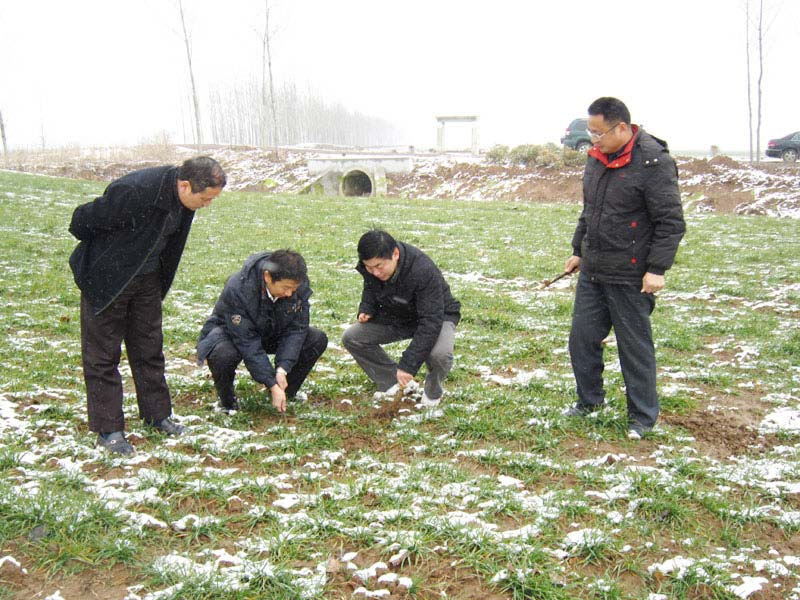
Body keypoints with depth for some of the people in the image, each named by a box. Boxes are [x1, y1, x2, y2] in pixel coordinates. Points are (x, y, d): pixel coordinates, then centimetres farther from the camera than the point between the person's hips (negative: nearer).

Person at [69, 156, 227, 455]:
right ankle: (108, 429, 11)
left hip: (147, 279, 7)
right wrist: (111, 254, -4)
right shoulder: (133, 191, -34)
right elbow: (84, 221, -20)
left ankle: (157, 414, 27)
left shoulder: (184, 198, -10)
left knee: (149, 349, 14)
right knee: (102, 354, 2)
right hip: (106, 280, -6)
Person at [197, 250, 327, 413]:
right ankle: (227, 400, -7)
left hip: (271, 333, 5)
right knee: (223, 354, -39)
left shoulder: (300, 286, -22)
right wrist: (272, 385, -35)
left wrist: (282, 369, -29)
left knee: (318, 339, -16)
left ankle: (286, 394, 3)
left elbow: (296, 329, -16)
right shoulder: (237, 289, -36)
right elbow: (248, 344, -35)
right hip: (230, 333, -4)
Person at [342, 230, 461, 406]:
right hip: (395, 317, 6)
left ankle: (433, 392, -2)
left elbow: (431, 322, -38)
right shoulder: (368, 266, -17)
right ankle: (390, 382, 7)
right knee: (350, 338, -11)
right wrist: (366, 308, -14)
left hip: (436, 316, -6)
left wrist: (408, 364, -41)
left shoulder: (423, 271, -37)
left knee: (439, 354, -38)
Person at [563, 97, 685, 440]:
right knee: (582, 338, 13)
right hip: (592, 272, 7)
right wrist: (579, 251, 21)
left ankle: (642, 417, 20)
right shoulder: (596, 158, 8)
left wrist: (657, 269, -18)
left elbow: (671, 222, -15)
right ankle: (590, 399, 33)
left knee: (635, 347, 4)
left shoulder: (653, 162, -15)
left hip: (630, 277, -7)